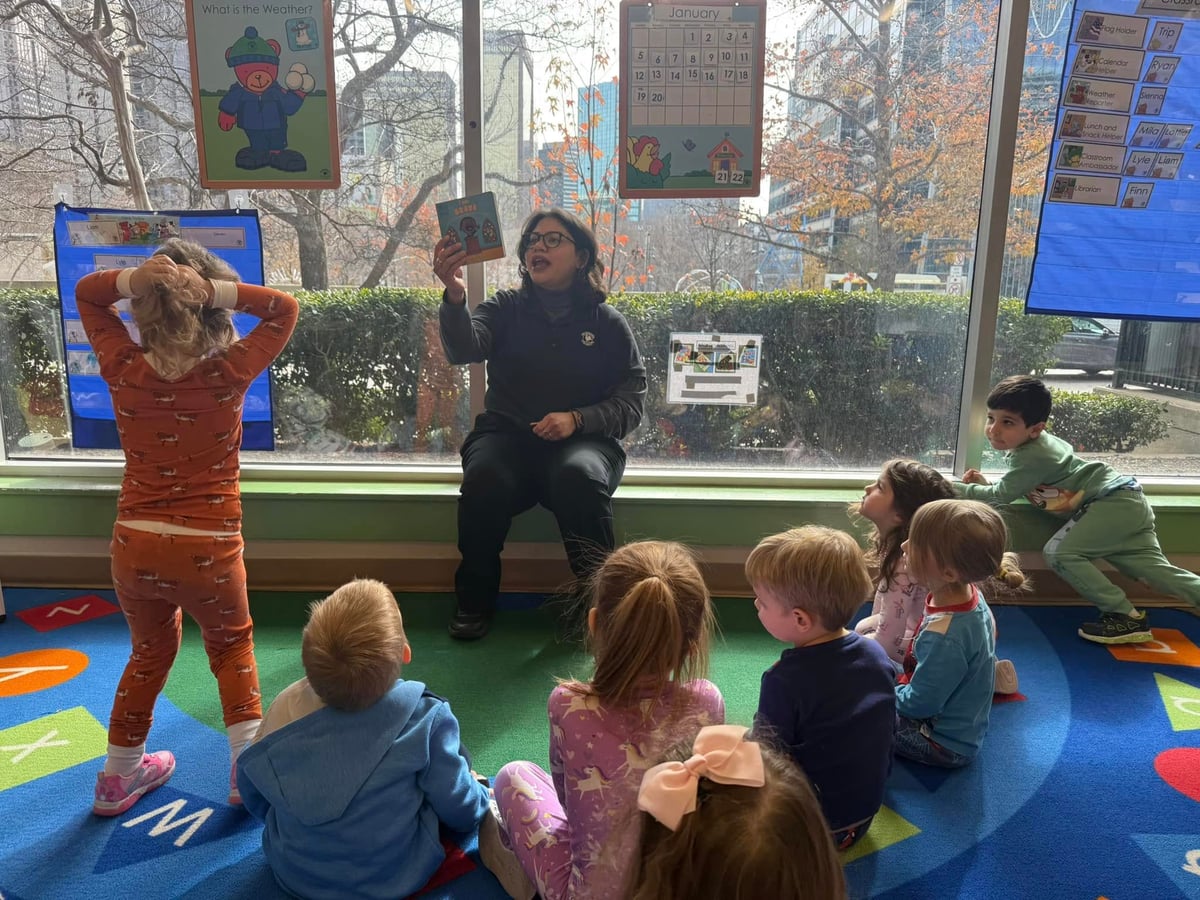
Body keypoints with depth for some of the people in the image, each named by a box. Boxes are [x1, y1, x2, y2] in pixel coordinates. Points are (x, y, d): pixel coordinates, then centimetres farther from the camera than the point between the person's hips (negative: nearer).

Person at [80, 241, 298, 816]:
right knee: (232, 646, 23)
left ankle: (117, 778, 39)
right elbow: (284, 307, -1)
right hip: (209, 552, -3)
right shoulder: (230, 372, -14)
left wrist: (132, 279, -10)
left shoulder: (124, 369, -5)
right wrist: (217, 290, -15)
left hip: (134, 548, 3)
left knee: (150, 652, 27)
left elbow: (85, 292, 12)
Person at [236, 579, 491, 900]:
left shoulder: (286, 709, -20)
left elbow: (253, 797, -1)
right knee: (450, 757, 13)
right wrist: (479, 796, 9)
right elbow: (460, 812, -14)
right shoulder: (424, 719, -28)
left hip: (294, 874, 3)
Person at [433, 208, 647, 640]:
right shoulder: (506, 308, 11)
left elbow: (631, 401, 4)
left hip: (583, 440, -1)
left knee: (579, 477, -36)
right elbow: (464, 349, -10)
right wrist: (455, 296, -30)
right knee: (485, 480, -32)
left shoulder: (607, 323, 9)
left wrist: (577, 419, -14)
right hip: (506, 436, 1)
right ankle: (474, 602, -10)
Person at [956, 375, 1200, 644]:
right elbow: (1013, 488, 18)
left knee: (1061, 553, -15)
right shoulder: (1035, 443, 7)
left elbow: (1001, 496, -15)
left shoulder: (1030, 456, -22)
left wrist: (955, 488, -9)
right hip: (1126, 502, 10)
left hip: (1115, 501, -10)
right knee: (1157, 570, 11)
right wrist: (985, 483, 4)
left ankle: (1126, 618, -9)